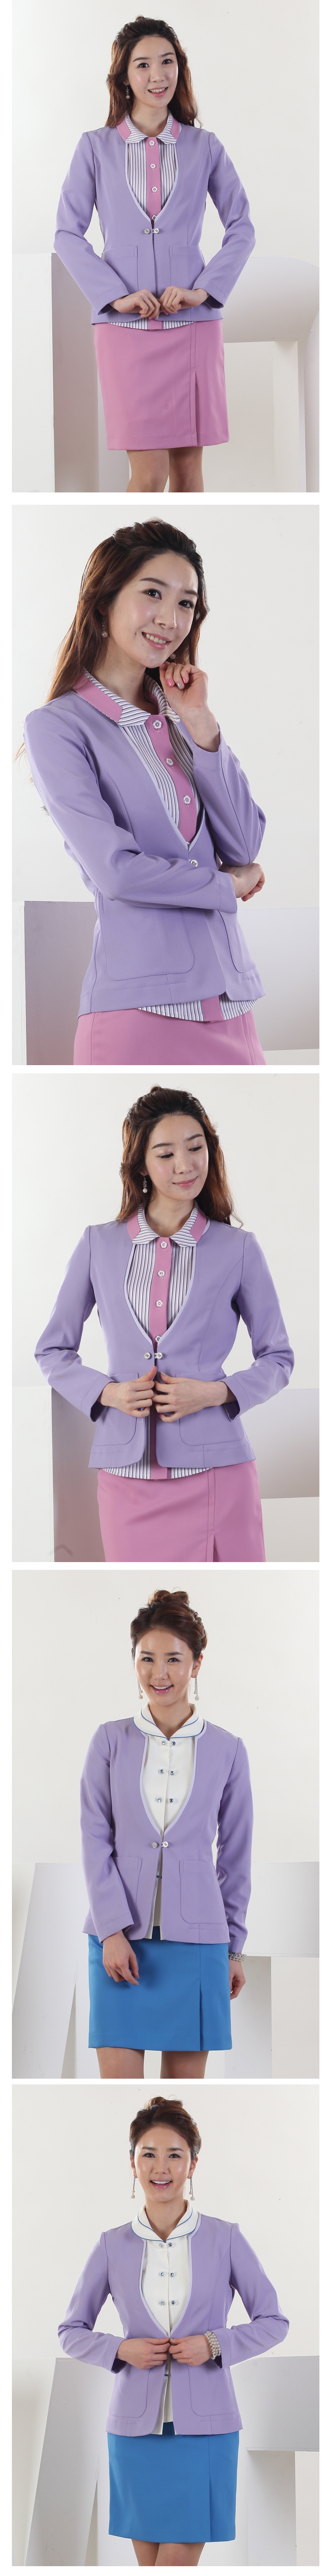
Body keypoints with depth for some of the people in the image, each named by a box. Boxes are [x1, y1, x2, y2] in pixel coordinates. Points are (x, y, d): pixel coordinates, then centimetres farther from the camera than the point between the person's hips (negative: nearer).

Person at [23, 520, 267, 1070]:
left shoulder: (178, 720, 17)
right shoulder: (57, 727, -2)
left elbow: (246, 846, 7)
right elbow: (115, 870, -12)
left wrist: (200, 726, 0)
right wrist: (227, 885, 1)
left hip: (230, 1000, 6)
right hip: (140, 1001, -6)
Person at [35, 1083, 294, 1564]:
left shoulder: (238, 1249, 4)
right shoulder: (99, 1245, 7)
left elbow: (278, 1358, 10)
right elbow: (53, 1351, 13)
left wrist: (215, 1392, -8)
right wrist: (106, 1393, -5)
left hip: (214, 1470, -1)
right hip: (127, 1474, 1)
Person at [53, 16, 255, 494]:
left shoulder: (204, 147, 7)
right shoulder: (96, 148, 5)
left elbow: (242, 227, 9)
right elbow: (68, 234, 2)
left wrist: (205, 288, -6)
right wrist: (115, 295, -10)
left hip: (193, 325, 2)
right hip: (125, 328, -1)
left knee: (188, 466, 3)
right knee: (149, 473, -8)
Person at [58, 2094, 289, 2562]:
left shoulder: (225, 2238, 0)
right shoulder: (113, 2245, 3)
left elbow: (273, 2322, 5)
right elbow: (71, 2331, 10)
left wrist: (216, 2344, -12)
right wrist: (121, 2350, -9)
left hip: (204, 2423, -2)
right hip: (136, 2424, 2)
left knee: (178, 2563, -8)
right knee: (149, 2565, 8)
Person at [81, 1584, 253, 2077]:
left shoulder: (227, 1750, 5)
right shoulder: (110, 1740, 3)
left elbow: (235, 1857, 10)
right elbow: (95, 1840, 0)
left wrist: (234, 1948, 11)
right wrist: (113, 1931, -10)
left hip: (195, 1937, 1)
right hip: (121, 1935, 0)